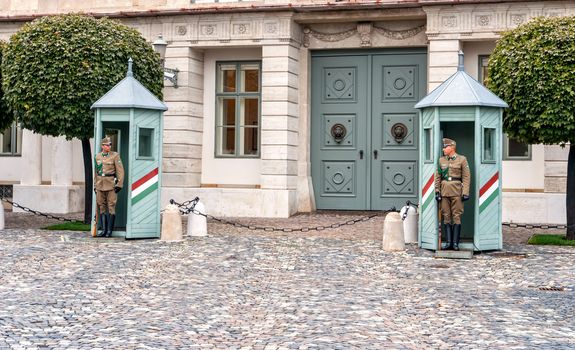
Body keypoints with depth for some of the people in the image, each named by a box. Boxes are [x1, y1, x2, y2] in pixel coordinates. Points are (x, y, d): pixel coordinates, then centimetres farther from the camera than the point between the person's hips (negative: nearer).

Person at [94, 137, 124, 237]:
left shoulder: (115, 156, -2)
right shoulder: (97, 157, 10)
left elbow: (120, 171, -4)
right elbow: (96, 172, 18)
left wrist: (119, 184, -10)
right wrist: (95, 185, 15)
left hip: (111, 184, -4)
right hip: (100, 184, 4)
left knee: (111, 207, -3)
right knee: (102, 207, 6)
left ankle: (109, 231, 1)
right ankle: (104, 230, 11)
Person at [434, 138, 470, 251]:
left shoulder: (462, 159, 0)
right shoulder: (441, 160, 11)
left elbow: (466, 177, -3)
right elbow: (438, 177, 12)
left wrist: (465, 193, -10)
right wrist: (437, 191, 4)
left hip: (456, 192, -4)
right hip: (444, 191, 4)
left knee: (456, 217, -3)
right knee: (446, 217, 3)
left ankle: (455, 243, -1)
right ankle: (448, 242, 7)